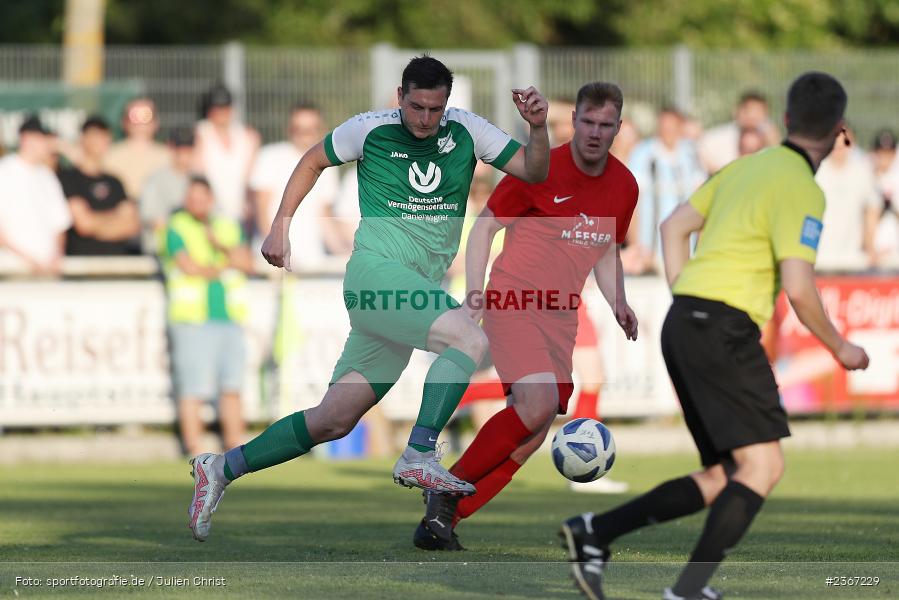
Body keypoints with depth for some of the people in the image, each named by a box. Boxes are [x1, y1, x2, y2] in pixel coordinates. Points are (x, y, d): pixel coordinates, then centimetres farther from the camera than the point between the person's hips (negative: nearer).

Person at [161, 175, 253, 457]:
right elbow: (189, 267, -8)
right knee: (193, 390, -9)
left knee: (232, 388, 3)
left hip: (230, 317, 5)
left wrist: (221, 246, -8)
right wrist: (224, 268, 4)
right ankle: (195, 451, -7)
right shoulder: (177, 228, 4)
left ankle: (235, 449, 7)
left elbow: (247, 264, 6)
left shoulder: (228, 227, 19)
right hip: (193, 318, -5)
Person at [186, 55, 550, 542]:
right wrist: (280, 225, 11)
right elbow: (314, 161, 16)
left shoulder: (464, 131, 7)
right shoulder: (370, 130, -1)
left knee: (333, 421, 6)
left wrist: (538, 127, -14)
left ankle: (221, 469, 16)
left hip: (419, 291, 5)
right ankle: (419, 457, -27)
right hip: (377, 269, -5)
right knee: (471, 339, -27)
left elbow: (533, 172, 4)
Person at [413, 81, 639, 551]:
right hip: (513, 302, -6)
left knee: (534, 433, -1)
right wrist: (474, 290, -13)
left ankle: (443, 518, 7)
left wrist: (617, 304, 7)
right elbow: (485, 225, -2)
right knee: (539, 403, -26)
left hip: (562, 318, 6)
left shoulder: (624, 187, 7)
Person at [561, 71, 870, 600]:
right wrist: (839, 348, -1)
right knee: (763, 464, -10)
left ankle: (594, 535, 6)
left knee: (724, 479, 11)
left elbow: (675, 226, 22)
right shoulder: (801, 189, -10)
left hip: (684, 323, 9)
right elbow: (799, 288, -16)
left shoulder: (748, 166, 17)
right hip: (723, 328, -9)